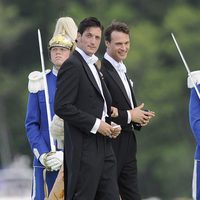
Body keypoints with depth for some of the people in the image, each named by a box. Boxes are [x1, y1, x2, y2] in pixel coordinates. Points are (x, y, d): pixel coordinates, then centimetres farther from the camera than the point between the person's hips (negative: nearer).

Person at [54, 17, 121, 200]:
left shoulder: (93, 66, 19)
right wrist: (95, 124, -17)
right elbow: (62, 107, -19)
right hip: (84, 149, -9)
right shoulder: (72, 65, -11)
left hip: (103, 148, 9)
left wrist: (109, 125, 8)